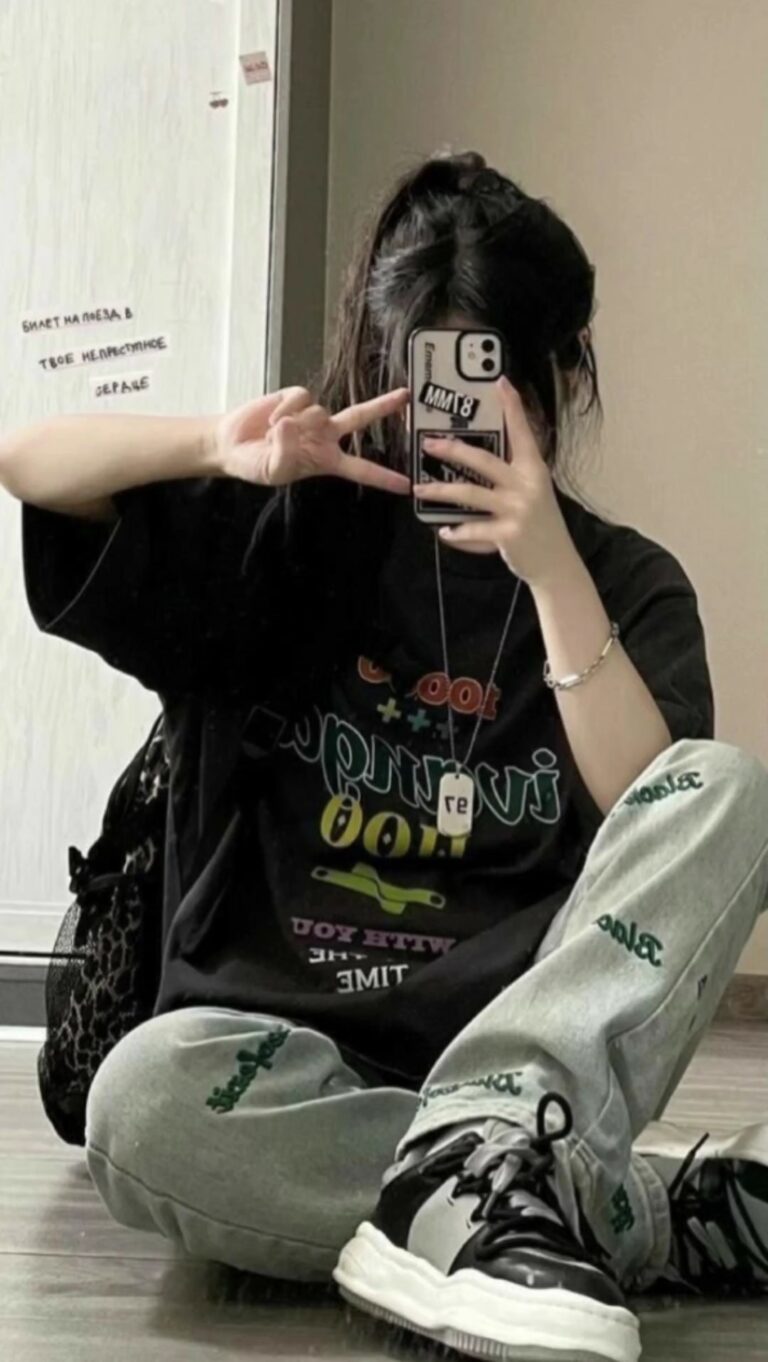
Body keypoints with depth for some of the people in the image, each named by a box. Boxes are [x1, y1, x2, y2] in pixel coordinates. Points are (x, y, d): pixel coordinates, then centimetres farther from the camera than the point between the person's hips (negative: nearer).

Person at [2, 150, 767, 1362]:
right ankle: (670, 1211, -27)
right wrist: (222, 445, -19)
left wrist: (553, 572, -19)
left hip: (527, 1055, 1)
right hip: (290, 1050, 0)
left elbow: (665, 826, -10)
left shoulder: (626, 582, 6)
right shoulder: (291, 535, 6)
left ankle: (474, 1165, -37)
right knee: (146, 1099, -35)